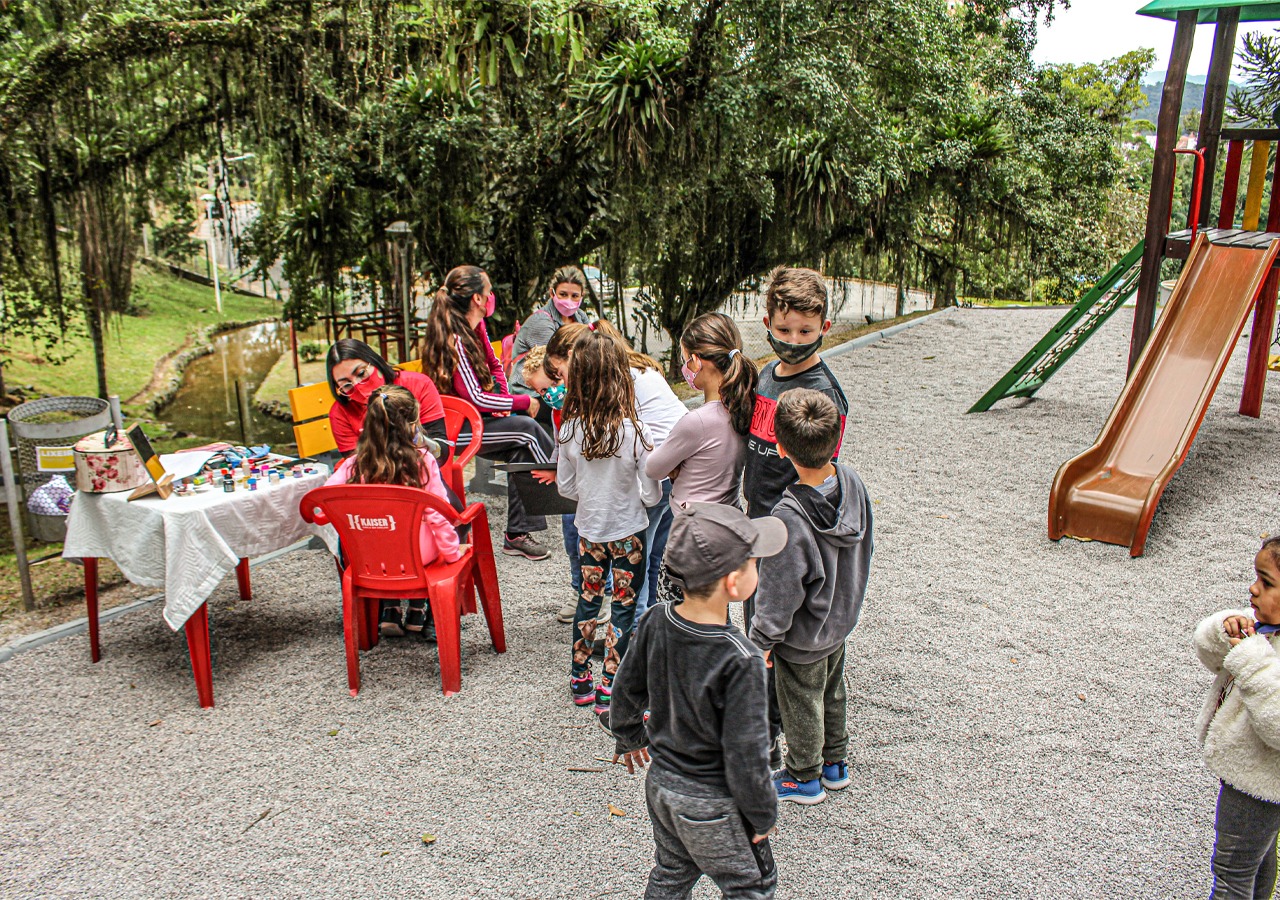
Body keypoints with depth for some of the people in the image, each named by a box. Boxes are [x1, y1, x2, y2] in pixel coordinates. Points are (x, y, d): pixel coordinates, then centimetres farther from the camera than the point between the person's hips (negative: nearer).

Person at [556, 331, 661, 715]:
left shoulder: (570, 430, -12)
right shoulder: (635, 432, -21)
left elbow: (565, 486, -1)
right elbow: (652, 495, -13)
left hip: (589, 530, 4)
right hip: (628, 532, -3)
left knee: (588, 599, 19)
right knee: (623, 607, 8)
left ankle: (579, 678, 31)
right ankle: (608, 689, 15)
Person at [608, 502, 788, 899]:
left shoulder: (656, 621, -13)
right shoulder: (740, 660, -32)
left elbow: (627, 691, 2)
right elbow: (745, 751, -24)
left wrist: (628, 737, 21)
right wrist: (762, 816, -7)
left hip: (660, 781, 6)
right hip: (711, 805, -6)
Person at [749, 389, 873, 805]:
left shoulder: (790, 517, -38)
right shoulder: (852, 481, -17)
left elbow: (780, 592, -26)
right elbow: (864, 548, 1)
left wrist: (763, 639, -10)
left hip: (803, 638, -7)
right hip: (842, 617, 7)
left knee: (802, 706, 18)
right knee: (832, 692, 28)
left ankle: (804, 778, 40)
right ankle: (834, 763, 49)